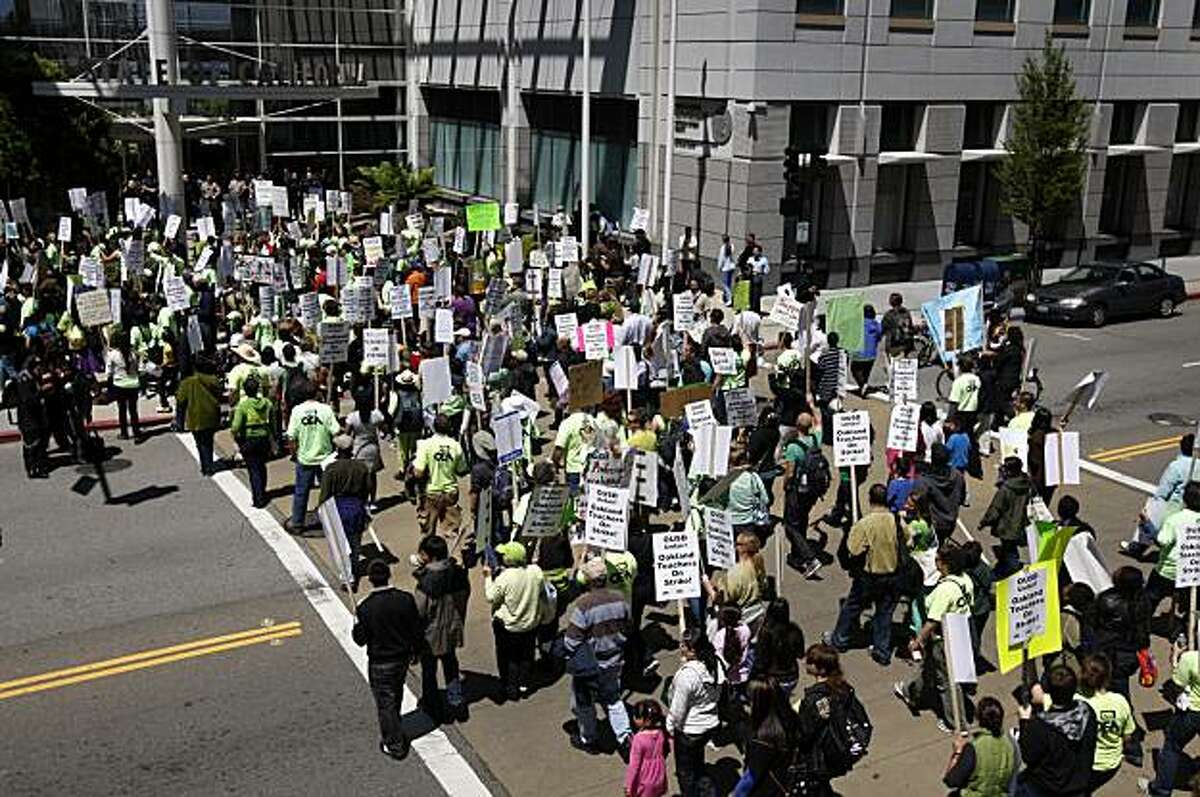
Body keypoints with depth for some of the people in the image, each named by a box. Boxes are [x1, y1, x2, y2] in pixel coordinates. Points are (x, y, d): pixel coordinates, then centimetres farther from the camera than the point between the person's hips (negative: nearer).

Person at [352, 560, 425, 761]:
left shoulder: (365, 608, -23)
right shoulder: (406, 599, -13)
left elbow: (360, 639, -14)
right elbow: (416, 630, -4)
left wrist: (356, 623, 5)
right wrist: (414, 650, 12)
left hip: (380, 663, -4)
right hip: (402, 657, 4)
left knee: (386, 702, 11)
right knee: (396, 695, 26)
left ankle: (395, 745, 20)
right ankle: (393, 731, 47)